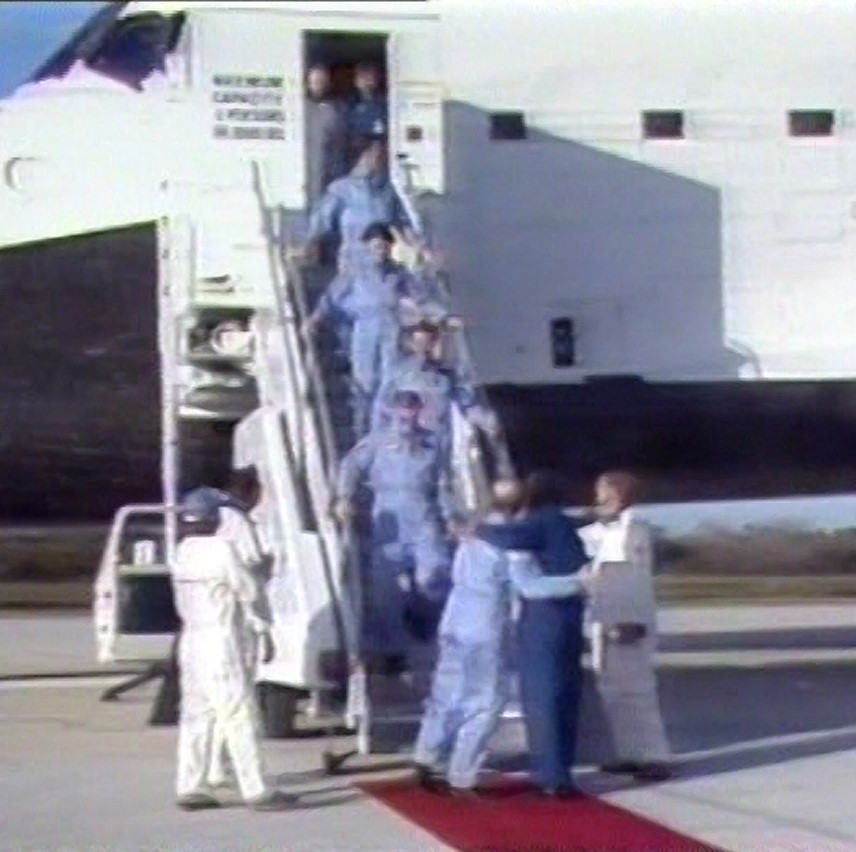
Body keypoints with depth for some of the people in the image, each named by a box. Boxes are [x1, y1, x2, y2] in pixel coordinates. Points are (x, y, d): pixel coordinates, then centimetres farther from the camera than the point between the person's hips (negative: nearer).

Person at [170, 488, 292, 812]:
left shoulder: (183, 551, 9)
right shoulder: (220, 549, -13)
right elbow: (247, 591, -8)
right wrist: (263, 629, 6)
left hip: (191, 640, 8)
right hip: (221, 642, -8)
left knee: (196, 713, 11)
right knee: (239, 715, -6)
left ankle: (190, 787, 12)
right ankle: (255, 790, -6)